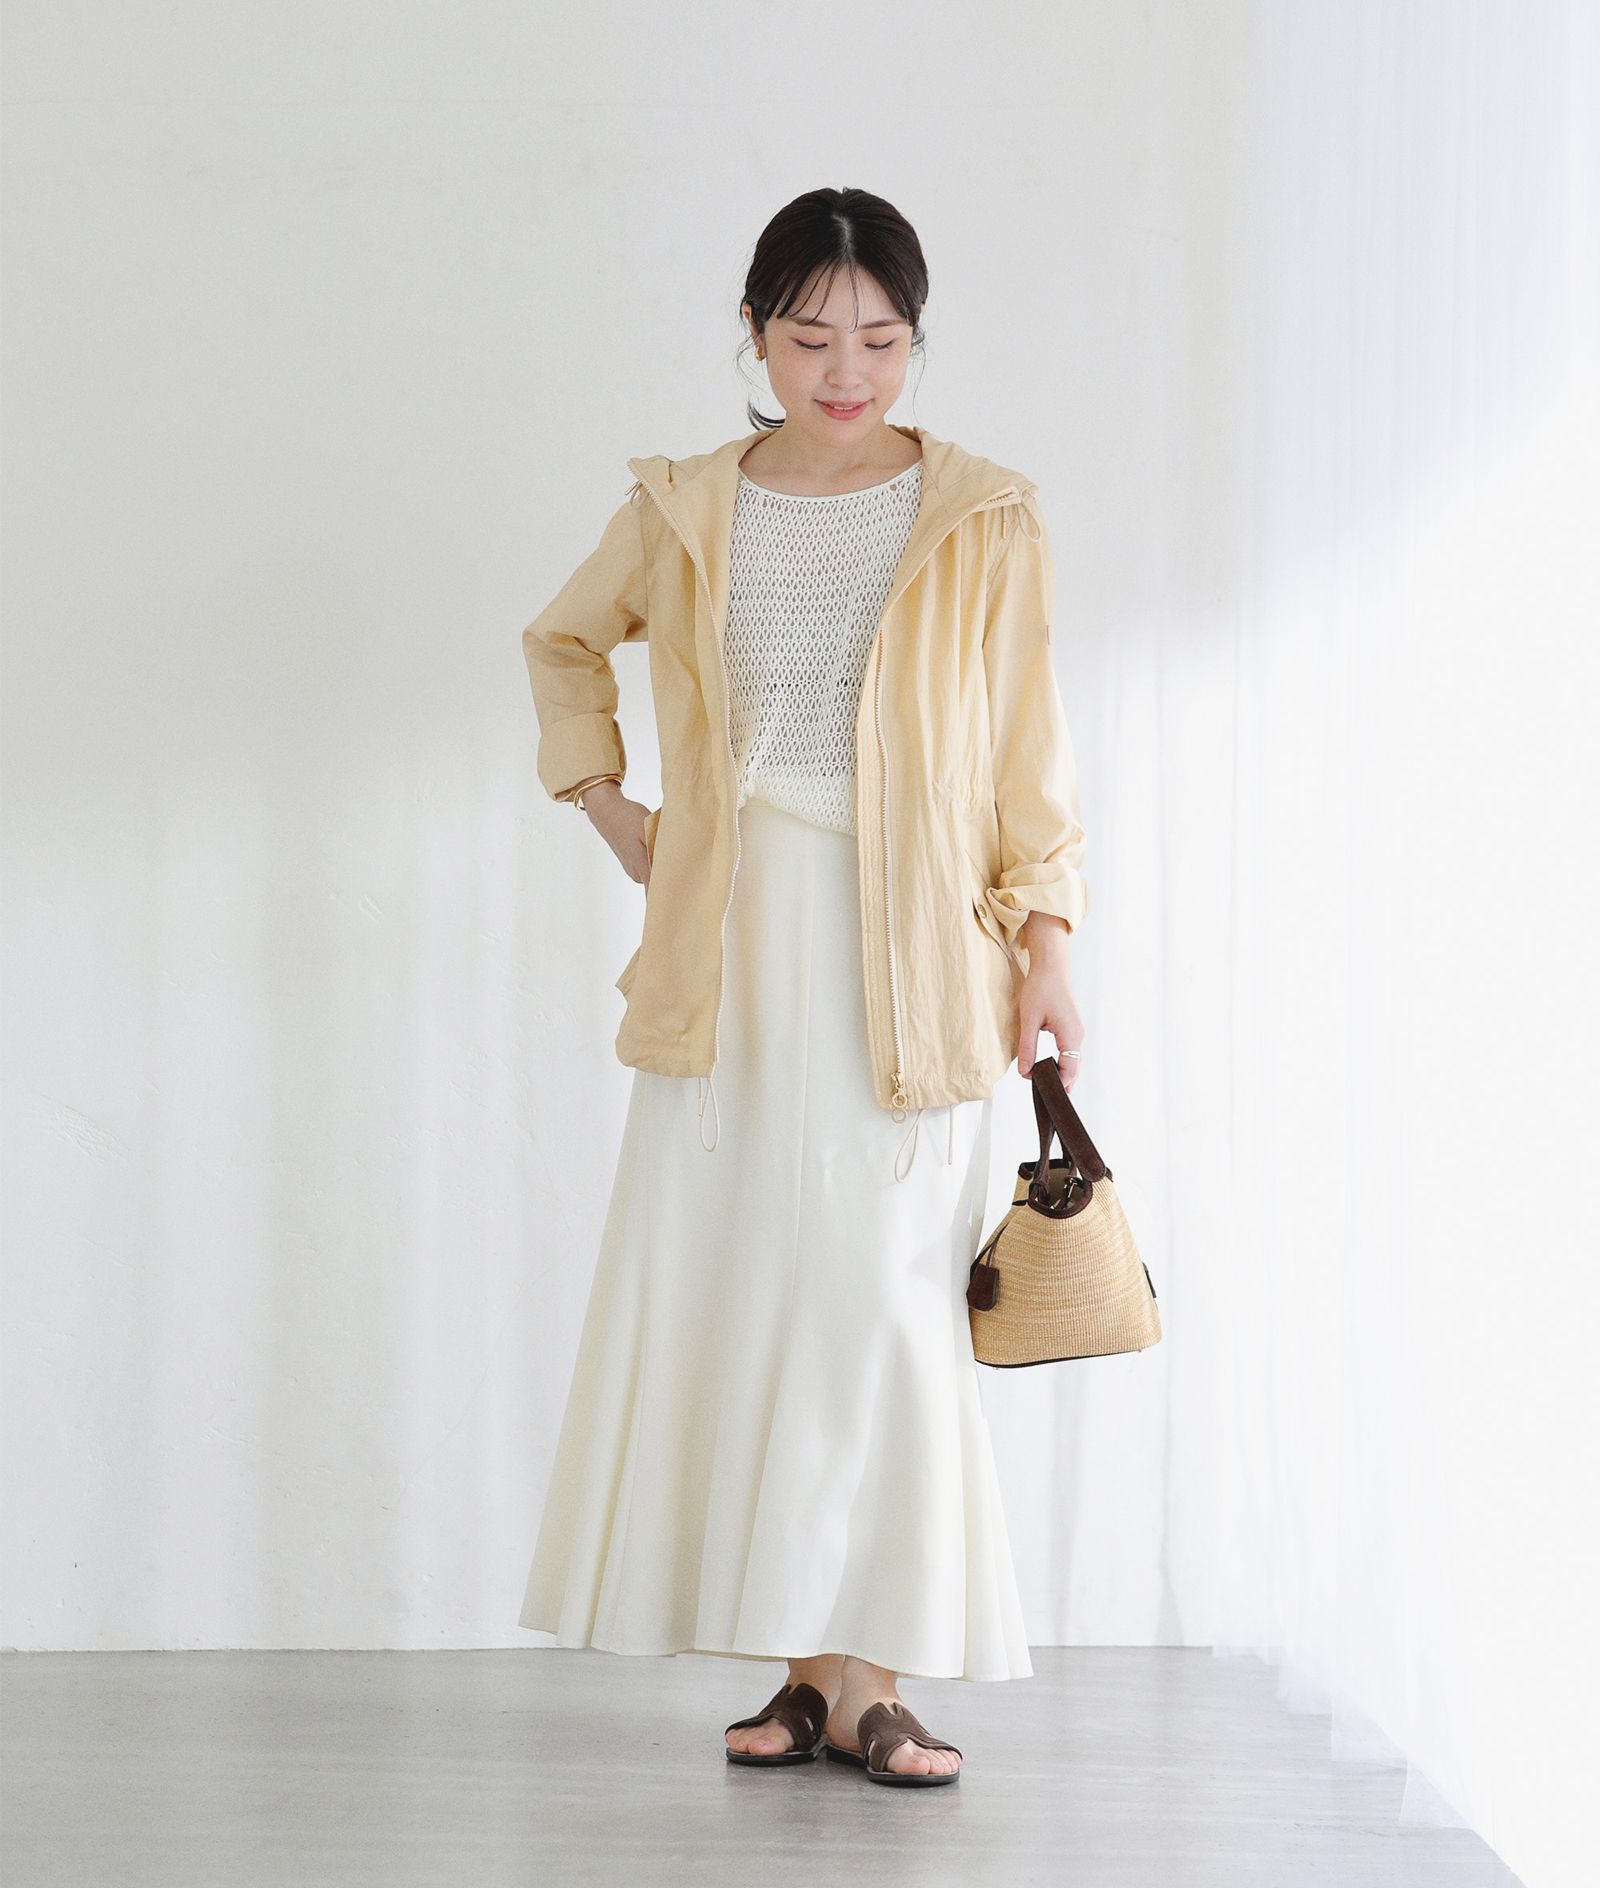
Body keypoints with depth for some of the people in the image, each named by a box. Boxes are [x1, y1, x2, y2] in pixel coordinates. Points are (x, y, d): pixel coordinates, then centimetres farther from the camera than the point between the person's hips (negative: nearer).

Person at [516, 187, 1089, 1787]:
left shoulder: (984, 522, 1)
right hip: (733, 947, 3)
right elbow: (564, 645, 24)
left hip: (905, 950, -2)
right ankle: (807, 1669, 11)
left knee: (881, 1301, -7)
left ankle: (868, 1678, 0)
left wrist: (1043, 947, -5)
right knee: (736, 1288, 2)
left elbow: (1025, 756, 2)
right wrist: (607, 809, 13)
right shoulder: (682, 513, 7)